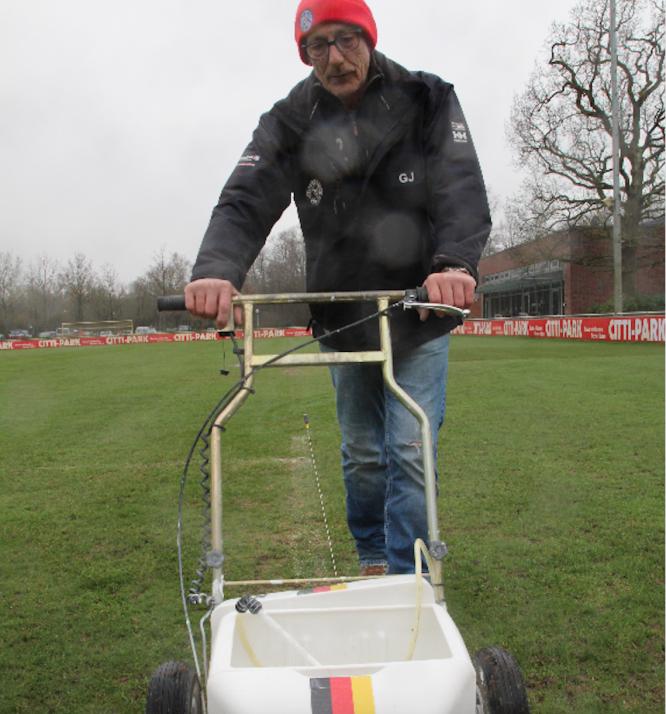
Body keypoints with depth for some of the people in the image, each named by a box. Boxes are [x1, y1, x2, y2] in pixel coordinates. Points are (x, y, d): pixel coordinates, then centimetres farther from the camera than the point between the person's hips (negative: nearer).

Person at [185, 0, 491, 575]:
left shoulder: (427, 102, -9)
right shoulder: (290, 123, -6)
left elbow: (463, 191, -22)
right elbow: (247, 202, -19)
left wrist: (456, 262, -43)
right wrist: (217, 270, -40)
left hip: (419, 321, -2)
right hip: (341, 326, 3)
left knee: (411, 451, -5)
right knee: (361, 454, 15)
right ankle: (372, 559, 36)